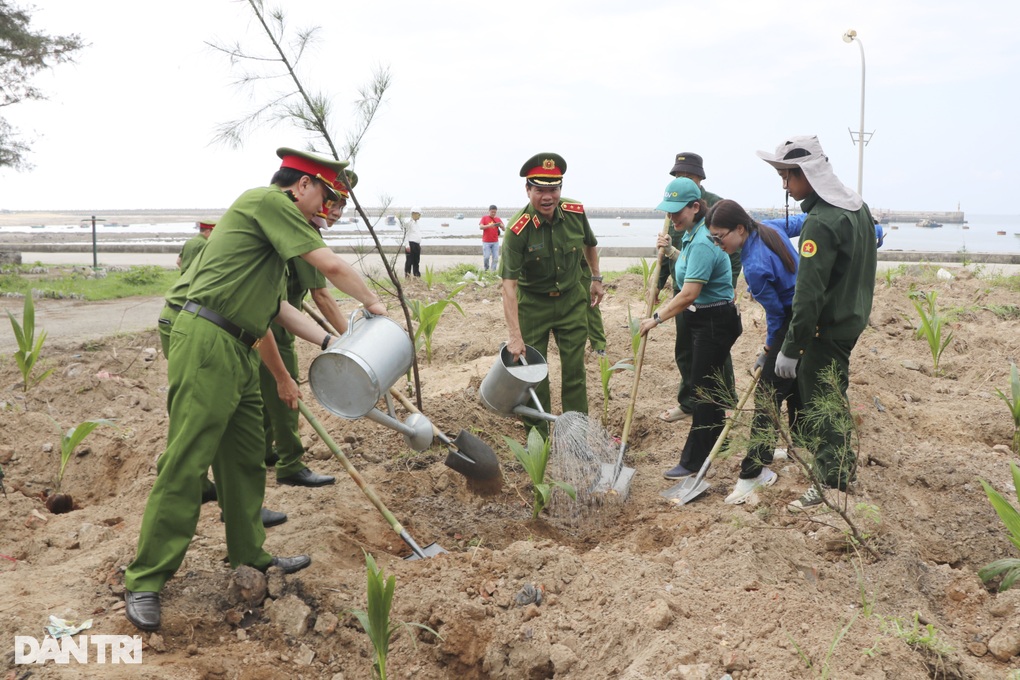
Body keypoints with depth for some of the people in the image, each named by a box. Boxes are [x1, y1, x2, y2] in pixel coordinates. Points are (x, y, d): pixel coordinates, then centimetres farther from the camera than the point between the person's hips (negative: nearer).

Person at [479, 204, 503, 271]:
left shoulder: (498, 219, 8)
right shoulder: (484, 218, 4)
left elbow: (504, 229, 4)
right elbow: (480, 227, -9)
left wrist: (501, 225, -19)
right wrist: (489, 226, -24)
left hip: (495, 242, 2)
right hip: (486, 242, -2)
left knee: (495, 258, -4)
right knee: (486, 257, -9)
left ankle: (493, 271, 2)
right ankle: (486, 269, 13)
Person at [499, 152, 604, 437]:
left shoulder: (575, 213, -13)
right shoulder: (518, 229, -25)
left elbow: (589, 244, 13)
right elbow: (509, 284, -28)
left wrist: (596, 278, 14)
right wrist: (514, 335, -33)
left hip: (572, 300, 3)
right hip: (533, 304, -3)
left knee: (574, 369, 6)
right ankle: (538, 439, 16)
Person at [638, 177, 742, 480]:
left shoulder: (702, 243, -24)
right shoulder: (692, 236, 7)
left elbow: (689, 294, -27)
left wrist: (657, 318, -20)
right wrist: (669, 251, 9)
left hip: (715, 322, -10)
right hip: (704, 319, 10)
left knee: (704, 388, -4)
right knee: (709, 384, 20)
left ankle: (694, 461, 4)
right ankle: (715, 441, 36)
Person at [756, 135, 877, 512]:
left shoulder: (820, 222, -24)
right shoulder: (858, 206, 6)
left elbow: (809, 294, -27)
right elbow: (866, 261, 17)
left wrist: (790, 349, -22)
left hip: (827, 327, -9)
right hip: (853, 318, 10)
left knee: (820, 402, 2)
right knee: (833, 395, 22)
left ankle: (830, 482, 11)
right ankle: (843, 462, 36)